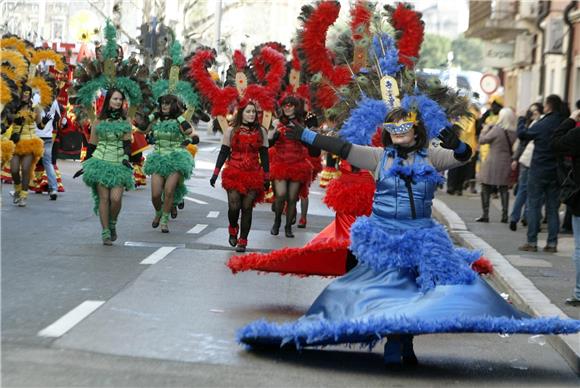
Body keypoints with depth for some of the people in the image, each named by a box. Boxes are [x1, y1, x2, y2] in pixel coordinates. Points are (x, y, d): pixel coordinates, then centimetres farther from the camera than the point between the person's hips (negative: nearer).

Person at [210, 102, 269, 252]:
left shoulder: (261, 132, 7)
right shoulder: (231, 131, 3)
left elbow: (264, 155, 10)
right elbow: (223, 153, 6)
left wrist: (266, 177, 8)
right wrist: (215, 173, 1)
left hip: (253, 175, 1)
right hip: (234, 173, -1)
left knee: (247, 208, -1)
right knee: (234, 206, -10)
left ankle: (243, 241, 9)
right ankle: (233, 230, 22)